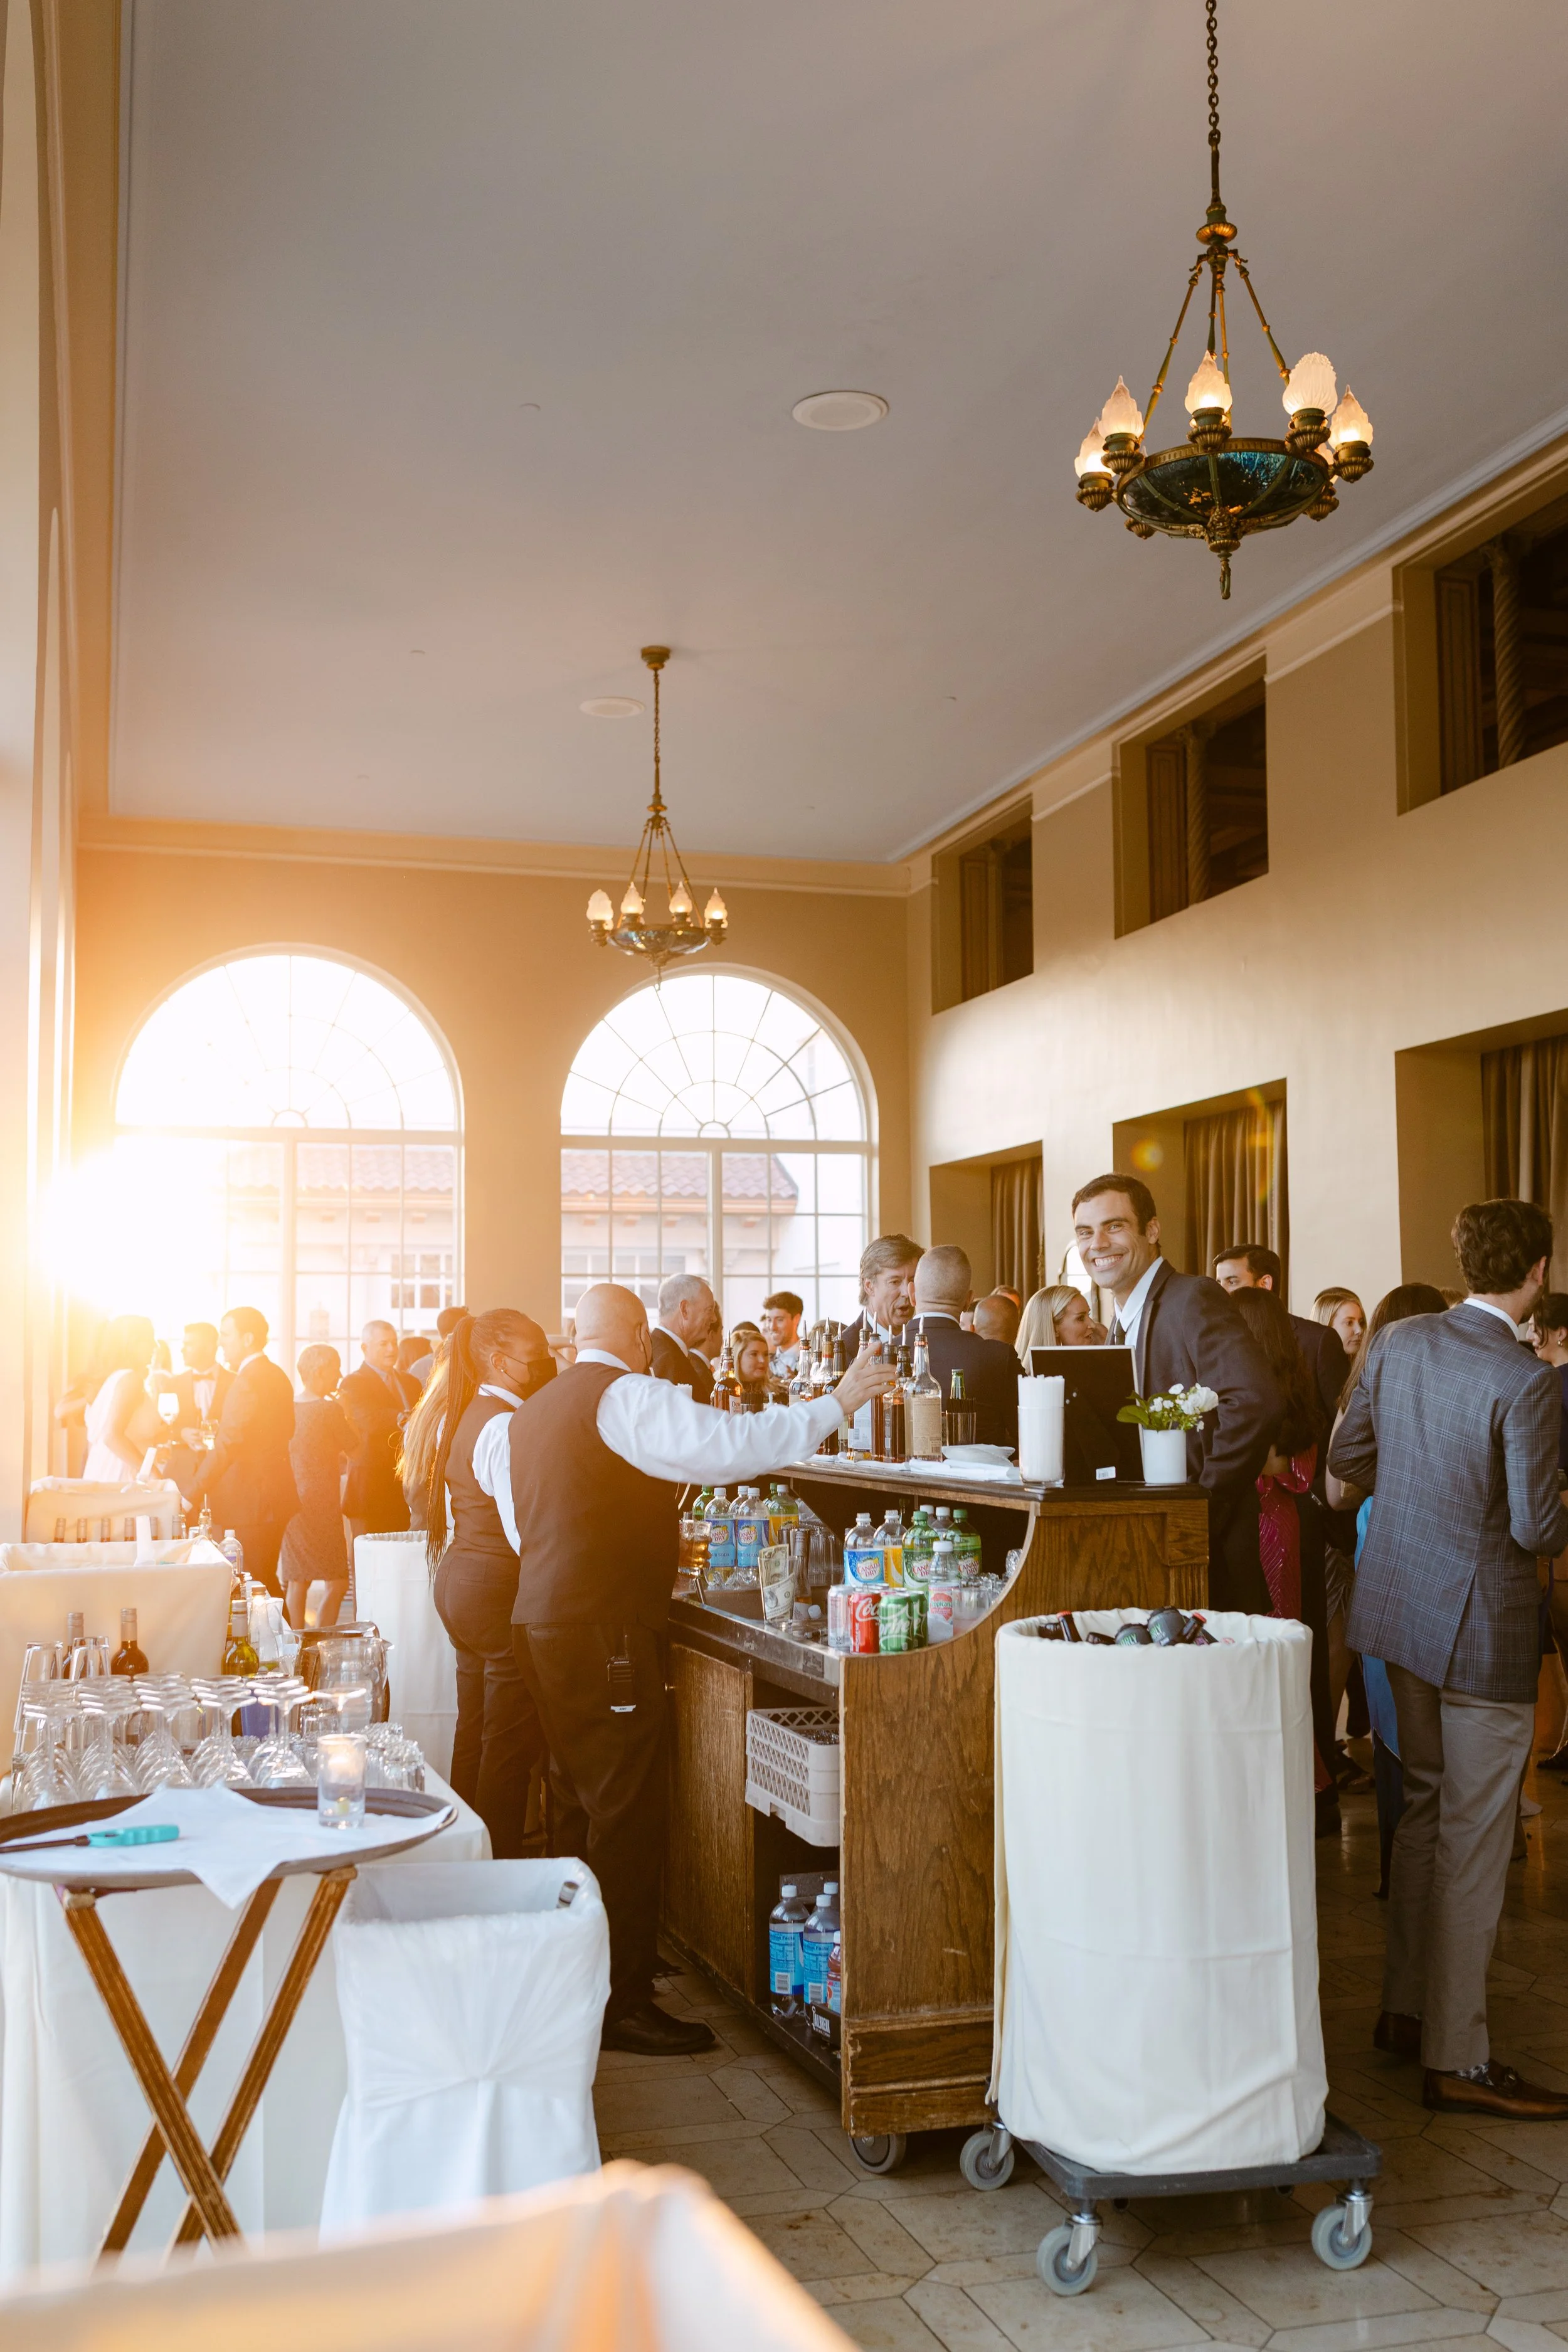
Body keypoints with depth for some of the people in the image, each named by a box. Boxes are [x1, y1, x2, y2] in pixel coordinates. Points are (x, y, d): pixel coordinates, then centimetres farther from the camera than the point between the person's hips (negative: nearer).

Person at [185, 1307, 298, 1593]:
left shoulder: (248, 1380, -18)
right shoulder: (277, 1376, 12)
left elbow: (226, 1447, -22)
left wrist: (190, 1496, -19)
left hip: (251, 1503, -10)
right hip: (276, 1493, 10)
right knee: (267, 1583, 16)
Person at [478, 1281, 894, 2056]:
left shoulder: (530, 1413, 17)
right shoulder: (626, 1397, -11)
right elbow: (730, 1445, -21)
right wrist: (837, 1404, -14)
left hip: (543, 1623, 9)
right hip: (603, 1633, -9)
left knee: (582, 1806, 17)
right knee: (627, 1814, -4)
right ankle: (623, 2003, 0)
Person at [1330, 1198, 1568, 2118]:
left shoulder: (1398, 1343, 0)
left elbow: (1348, 1457, 8)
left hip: (1401, 1608, 7)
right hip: (1482, 1627, -7)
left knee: (1429, 1805, 21)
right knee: (1473, 1837, 2)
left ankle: (1408, 2008, 31)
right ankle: (1457, 2058, 12)